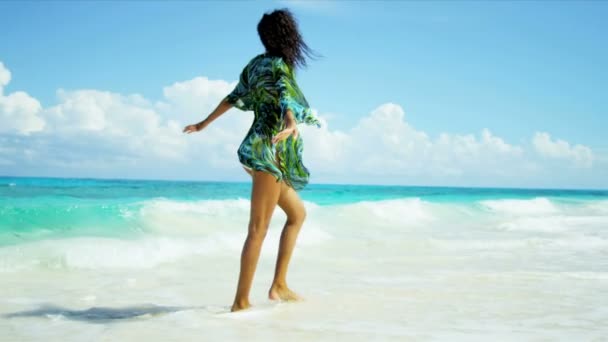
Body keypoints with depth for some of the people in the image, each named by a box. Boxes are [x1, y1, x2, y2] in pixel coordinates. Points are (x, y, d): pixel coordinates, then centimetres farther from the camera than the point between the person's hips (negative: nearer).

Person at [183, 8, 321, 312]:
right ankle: (241, 301, -6)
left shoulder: (255, 65, 14)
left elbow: (232, 98, 24)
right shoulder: (279, 66, -10)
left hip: (257, 149, 9)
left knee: (297, 214, 18)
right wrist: (291, 124, -49)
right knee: (258, 229, -8)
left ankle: (279, 285, 16)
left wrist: (205, 123, 36)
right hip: (269, 151, -9)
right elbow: (286, 97, -30)